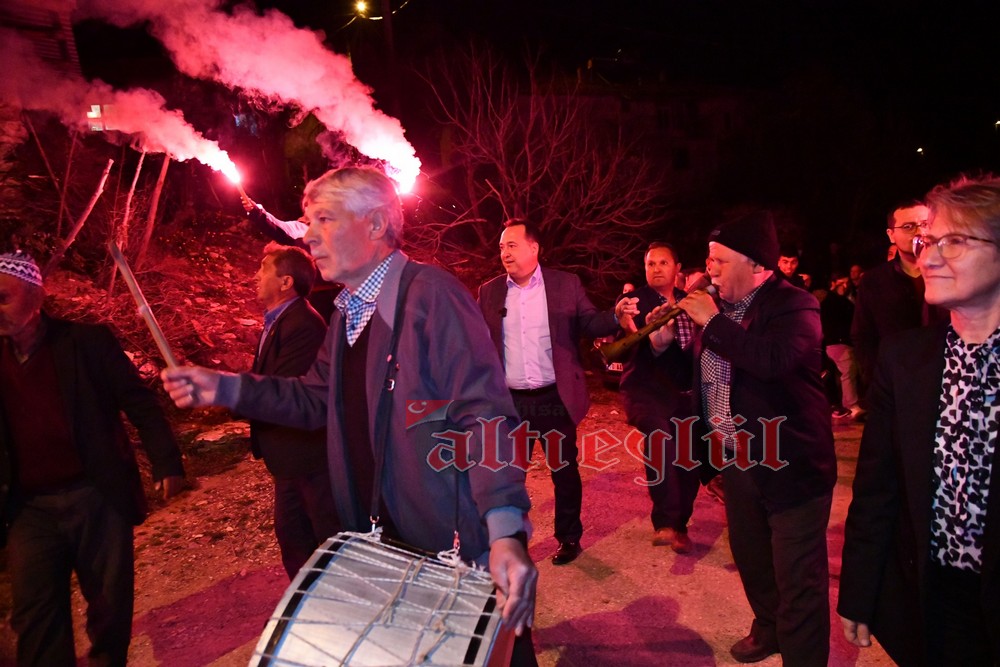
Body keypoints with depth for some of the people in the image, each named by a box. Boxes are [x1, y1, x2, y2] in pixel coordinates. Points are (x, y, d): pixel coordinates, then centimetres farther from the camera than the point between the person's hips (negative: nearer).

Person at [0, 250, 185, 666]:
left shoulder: (87, 342, -4)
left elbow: (141, 404, -5)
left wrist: (167, 464, -12)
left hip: (96, 498, -3)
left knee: (110, 606, 9)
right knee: (34, 619, 6)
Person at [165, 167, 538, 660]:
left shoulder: (430, 294, -19)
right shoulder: (346, 312, 9)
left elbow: (483, 413, -26)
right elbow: (318, 398, 15)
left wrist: (505, 530, -36)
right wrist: (223, 389, 4)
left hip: (458, 546, -8)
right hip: (383, 540, 8)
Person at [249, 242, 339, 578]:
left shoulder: (302, 326, -25)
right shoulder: (277, 321, 8)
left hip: (311, 456, -10)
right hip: (290, 456, 10)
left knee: (330, 538, 8)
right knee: (291, 535, 22)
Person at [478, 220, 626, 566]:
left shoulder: (565, 284, 0)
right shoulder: (489, 292, 4)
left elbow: (590, 324, 1)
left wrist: (616, 317, -18)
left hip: (554, 398, -1)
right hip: (510, 401, 2)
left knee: (564, 470, 12)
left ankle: (569, 538, 32)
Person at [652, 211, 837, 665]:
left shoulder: (792, 305, -15)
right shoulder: (722, 306, 8)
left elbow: (772, 359, -36)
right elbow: (698, 368, 17)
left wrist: (712, 321, -25)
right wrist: (664, 341, -1)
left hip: (790, 465, -8)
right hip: (736, 462, 8)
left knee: (798, 578, 3)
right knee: (750, 558, 24)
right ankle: (768, 630, 47)